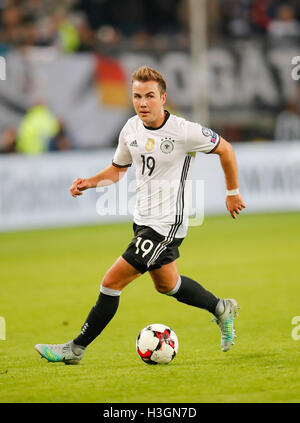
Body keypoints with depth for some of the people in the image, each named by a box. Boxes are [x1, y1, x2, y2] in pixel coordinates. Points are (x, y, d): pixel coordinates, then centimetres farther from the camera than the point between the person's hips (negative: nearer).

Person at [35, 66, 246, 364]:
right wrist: (89, 182, -3)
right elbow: (118, 169, 16)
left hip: (166, 224, -8)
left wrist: (232, 192, 5)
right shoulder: (131, 129, 0)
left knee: (112, 282, -10)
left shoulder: (184, 132, -19)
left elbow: (225, 149, -4)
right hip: (142, 219, 8)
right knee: (165, 284, 24)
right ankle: (221, 309, 46)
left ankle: (76, 348, 0)